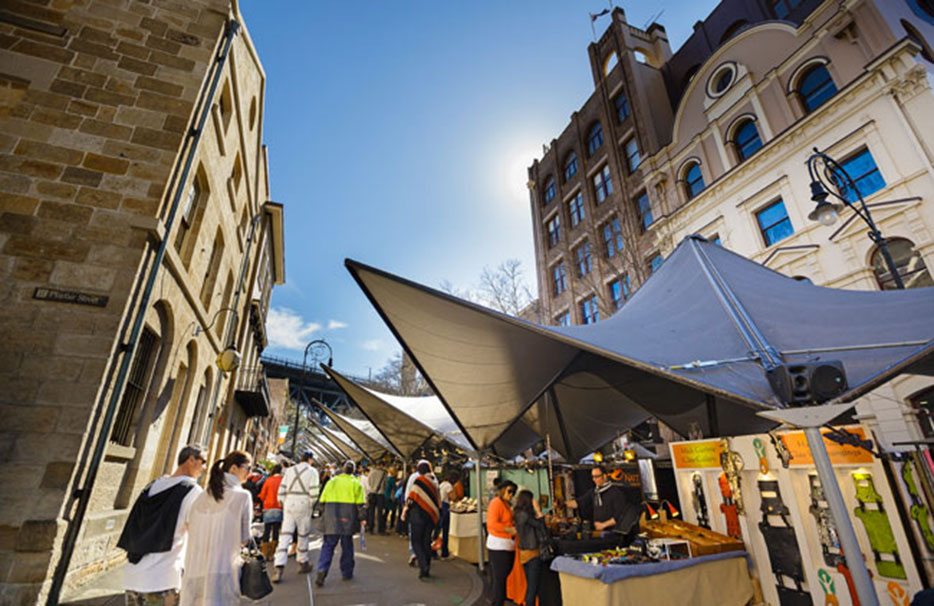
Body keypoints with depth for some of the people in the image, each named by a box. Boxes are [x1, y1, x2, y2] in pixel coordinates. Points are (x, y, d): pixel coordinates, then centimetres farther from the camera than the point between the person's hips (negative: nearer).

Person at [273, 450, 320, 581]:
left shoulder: (289, 470, 10)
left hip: (289, 504, 3)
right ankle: (303, 563, 27)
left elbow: (281, 490, 7)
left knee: (285, 535, 2)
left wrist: (284, 504, 16)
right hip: (303, 505, -3)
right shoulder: (312, 471, -3)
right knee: (303, 535, 12)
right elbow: (313, 492, -11)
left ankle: (279, 568, -5)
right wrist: (312, 505, 4)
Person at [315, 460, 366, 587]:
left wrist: (326, 514, 20)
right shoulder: (355, 483, -2)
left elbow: (322, 501, 8)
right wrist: (362, 519, 0)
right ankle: (347, 573, 22)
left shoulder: (332, 481, 6)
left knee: (328, 545, 8)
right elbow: (360, 504, -5)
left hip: (332, 517, 1)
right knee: (347, 545, 13)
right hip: (348, 518, -1)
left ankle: (321, 570, -9)